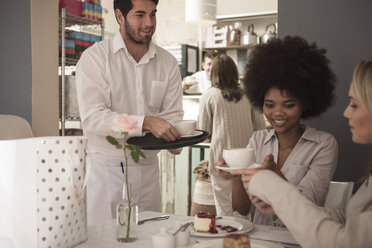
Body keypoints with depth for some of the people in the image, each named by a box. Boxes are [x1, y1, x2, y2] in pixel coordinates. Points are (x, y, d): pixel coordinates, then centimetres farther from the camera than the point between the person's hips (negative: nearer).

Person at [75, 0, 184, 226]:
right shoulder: (95, 57, -6)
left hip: (147, 168, 4)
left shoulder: (168, 63, 8)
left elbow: (173, 114, 7)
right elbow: (92, 117, -16)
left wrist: (175, 139, -16)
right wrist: (146, 122, -26)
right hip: (105, 167, -4)